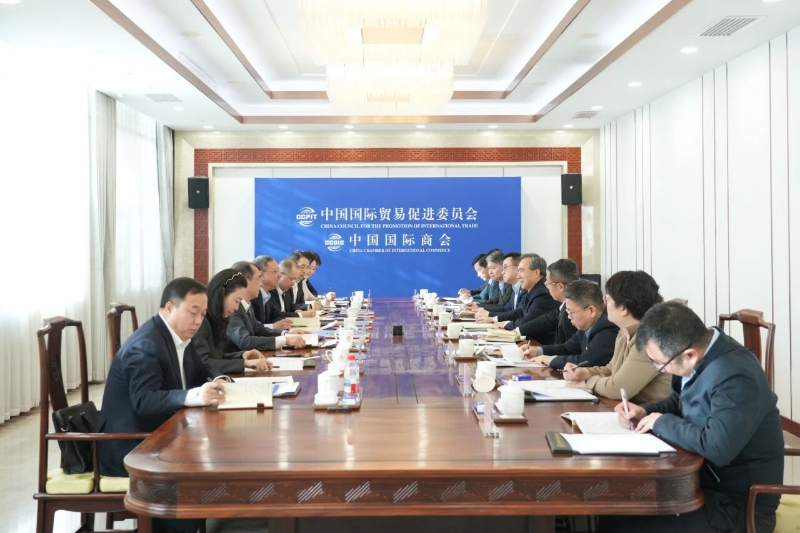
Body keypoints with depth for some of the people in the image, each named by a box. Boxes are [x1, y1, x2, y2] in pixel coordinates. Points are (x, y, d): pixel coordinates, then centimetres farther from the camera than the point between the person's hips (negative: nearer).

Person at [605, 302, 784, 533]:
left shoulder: (736, 377, -29)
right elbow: (682, 401, 17)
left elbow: (717, 447, -38)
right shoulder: (704, 351, -1)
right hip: (710, 482, 9)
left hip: (738, 505, -9)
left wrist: (662, 422, -22)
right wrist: (645, 412, -2)